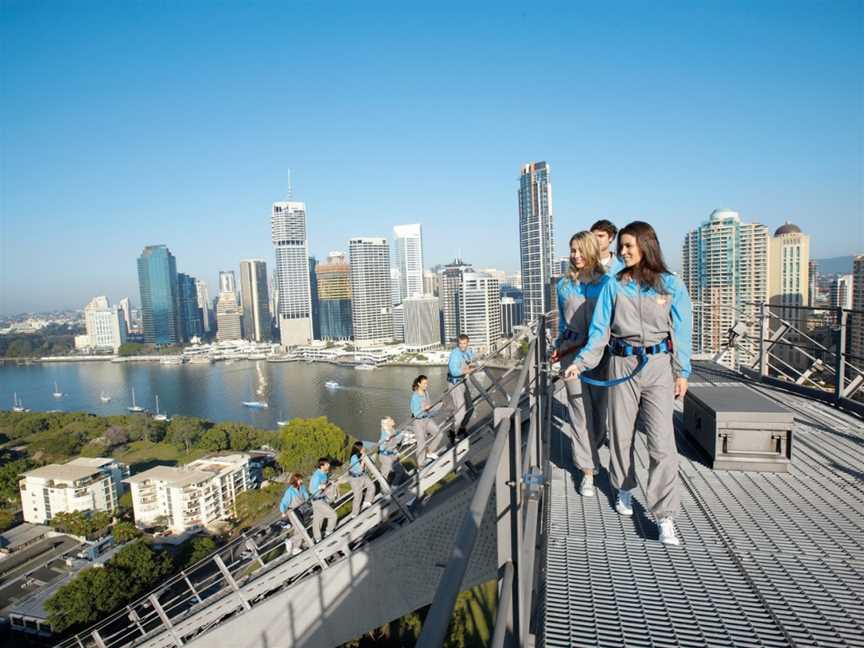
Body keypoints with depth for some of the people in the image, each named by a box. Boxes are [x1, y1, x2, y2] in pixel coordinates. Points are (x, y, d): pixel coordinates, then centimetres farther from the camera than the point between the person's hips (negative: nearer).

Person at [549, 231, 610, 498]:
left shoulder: (606, 283, 0)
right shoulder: (564, 285, 10)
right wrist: (559, 348, 19)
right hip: (571, 353, 1)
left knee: (599, 405, 6)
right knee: (580, 409, -1)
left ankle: (586, 452, 33)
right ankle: (588, 470, 8)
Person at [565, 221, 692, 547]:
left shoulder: (671, 284, 1)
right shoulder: (614, 285, 3)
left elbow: (681, 332, 5)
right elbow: (600, 331, 3)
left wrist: (682, 372, 3)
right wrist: (580, 362, -7)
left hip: (659, 365, -1)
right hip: (622, 364, 2)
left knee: (661, 442, -6)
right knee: (621, 433, 12)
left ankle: (665, 517, 2)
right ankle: (624, 489, 35)